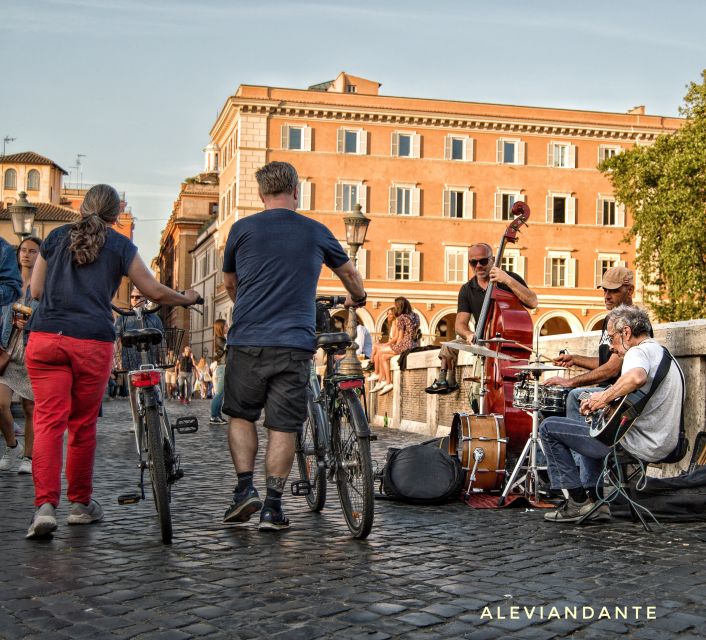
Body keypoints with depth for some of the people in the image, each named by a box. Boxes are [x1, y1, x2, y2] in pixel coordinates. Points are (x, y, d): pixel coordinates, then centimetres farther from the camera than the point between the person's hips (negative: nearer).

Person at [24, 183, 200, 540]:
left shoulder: (56, 237, 14)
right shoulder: (120, 246, 8)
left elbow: (35, 290, 18)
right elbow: (155, 292, 12)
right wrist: (187, 299, 31)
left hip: (46, 338, 1)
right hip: (93, 341, -1)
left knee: (48, 421, -2)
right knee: (83, 424, 10)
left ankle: (45, 506, -16)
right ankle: (80, 503, 22)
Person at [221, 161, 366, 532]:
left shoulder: (242, 229, 5)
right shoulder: (316, 232, 8)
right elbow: (348, 273, 26)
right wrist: (357, 299, 48)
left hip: (247, 340, 0)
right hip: (295, 344, 0)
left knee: (241, 415, 17)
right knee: (283, 427, 4)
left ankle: (245, 488, 7)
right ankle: (272, 507, 5)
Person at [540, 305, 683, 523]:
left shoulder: (639, 351, -14)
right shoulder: (664, 354, 20)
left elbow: (636, 377, -38)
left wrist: (604, 398, -23)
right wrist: (600, 401, 16)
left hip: (639, 444, -11)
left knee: (549, 428, -3)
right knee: (588, 427, 35)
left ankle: (578, 501, -2)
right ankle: (595, 501, 22)